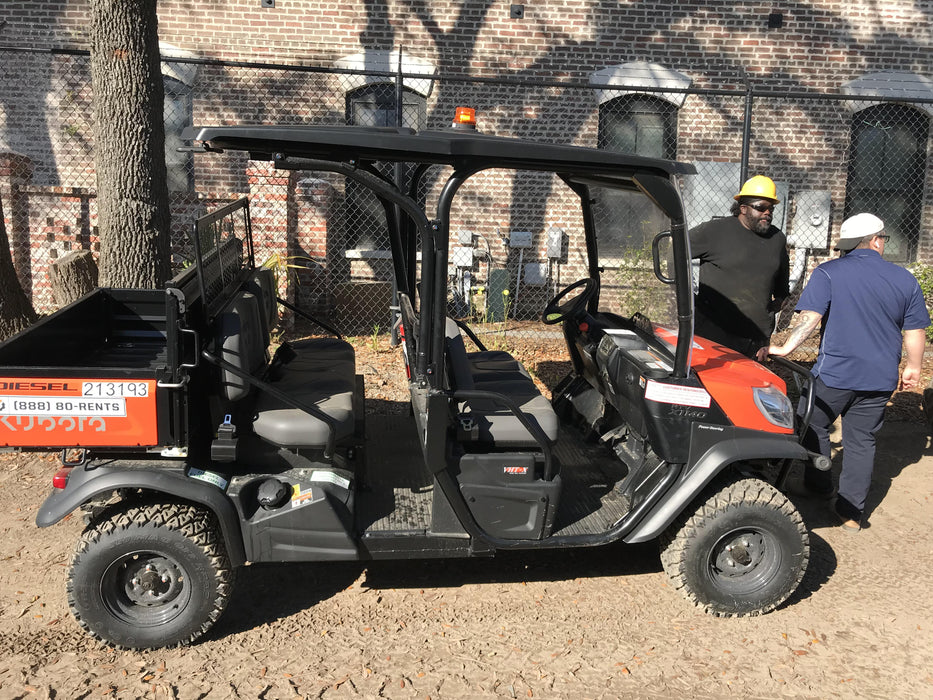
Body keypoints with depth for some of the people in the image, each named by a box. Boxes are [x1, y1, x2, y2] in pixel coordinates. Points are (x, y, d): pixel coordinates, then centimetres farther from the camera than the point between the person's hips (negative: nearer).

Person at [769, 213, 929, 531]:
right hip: (880, 379, 4)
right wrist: (913, 367, 19)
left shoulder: (828, 273, -6)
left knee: (814, 427, 18)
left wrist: (785, 348, -18)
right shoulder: (905, 279, 4)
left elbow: (809, 317, -18)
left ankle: (819, 485, 29)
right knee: (862, 440, 11)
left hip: (834, 373, -3)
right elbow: (915, 331, 8)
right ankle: (851, 511, 14)